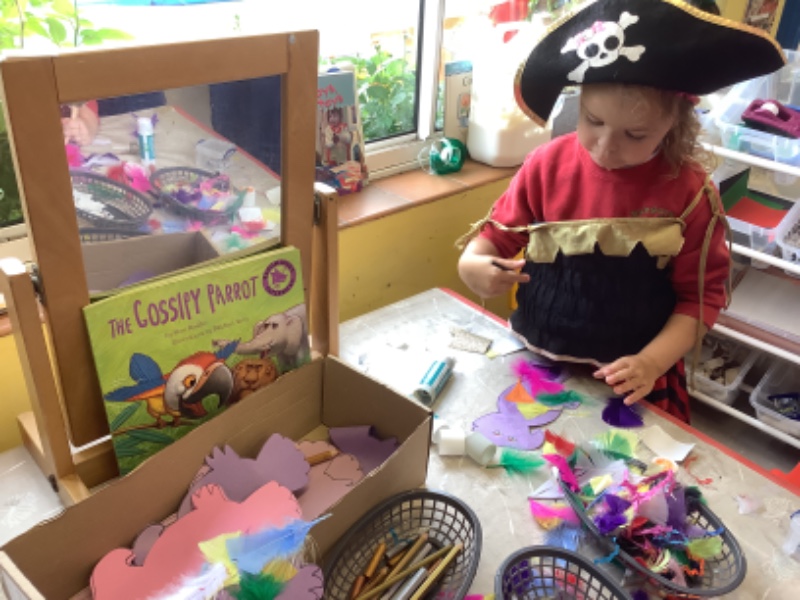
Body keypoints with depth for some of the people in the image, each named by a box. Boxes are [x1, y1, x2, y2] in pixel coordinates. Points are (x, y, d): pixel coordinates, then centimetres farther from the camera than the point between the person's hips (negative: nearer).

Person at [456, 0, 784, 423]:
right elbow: (496, 233, 2)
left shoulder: (690, 192, -12)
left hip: (633, 377, -1)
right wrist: (473, 265, -20)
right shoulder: (547, 165, -8)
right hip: (536, 359, 2)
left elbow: (702, 293, -5)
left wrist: (653, 363, -17)